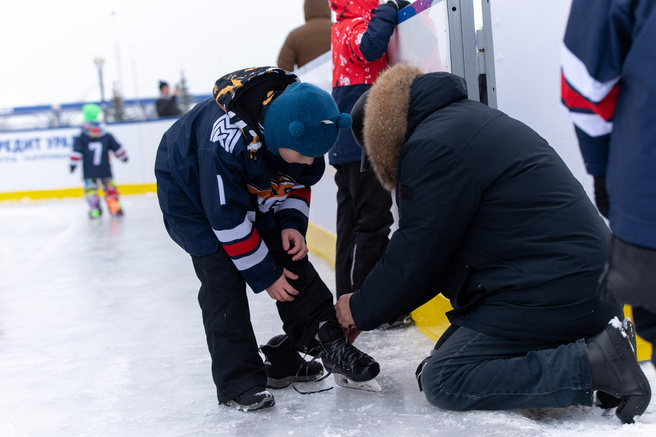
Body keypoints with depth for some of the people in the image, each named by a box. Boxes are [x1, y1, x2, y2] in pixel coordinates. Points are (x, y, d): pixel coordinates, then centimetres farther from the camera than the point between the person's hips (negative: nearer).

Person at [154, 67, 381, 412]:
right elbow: (228, 219, -31)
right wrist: (264, 275, -22)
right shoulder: (227, 143, -42)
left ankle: (324, 342, 5)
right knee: (222, 277, -13)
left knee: (290, 256, -3)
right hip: (191, 193, -6)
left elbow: (299, 181, -1)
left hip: (255, 189, 6)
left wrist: (292, 223, -16)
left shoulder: (302, 122, -22)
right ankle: (238, 381, -6)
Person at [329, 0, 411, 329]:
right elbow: (369, 46, -31)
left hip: (348, 146, 10)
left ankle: (349, 298, 22)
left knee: (353, 222, 14)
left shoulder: (344, 29, 21)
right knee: (374, 219, -8)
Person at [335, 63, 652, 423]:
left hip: (550, 292, -10)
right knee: (450, 351, 14)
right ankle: (599, 338, 7)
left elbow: (417, 256, -11)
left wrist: (362, 309, 6)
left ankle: (595, 363, -15)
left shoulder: (433, 146, -12)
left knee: (441, 380, -9)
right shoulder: (464, 120, 21)